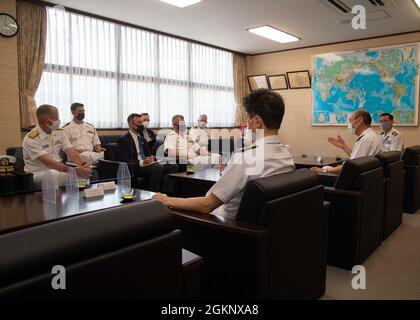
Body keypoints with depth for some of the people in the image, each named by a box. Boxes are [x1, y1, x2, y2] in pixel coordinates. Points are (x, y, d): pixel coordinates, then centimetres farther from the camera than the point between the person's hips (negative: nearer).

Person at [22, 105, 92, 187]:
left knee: (85, 172, -20)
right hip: (39, 173, -6)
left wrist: (84, 164, -28)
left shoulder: (59, 132, 5)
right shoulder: (31, 139, -16)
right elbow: (48, 162, -28)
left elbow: (71, 152, -5)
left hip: (59, 169, 7)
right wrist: (74, 170, -41)